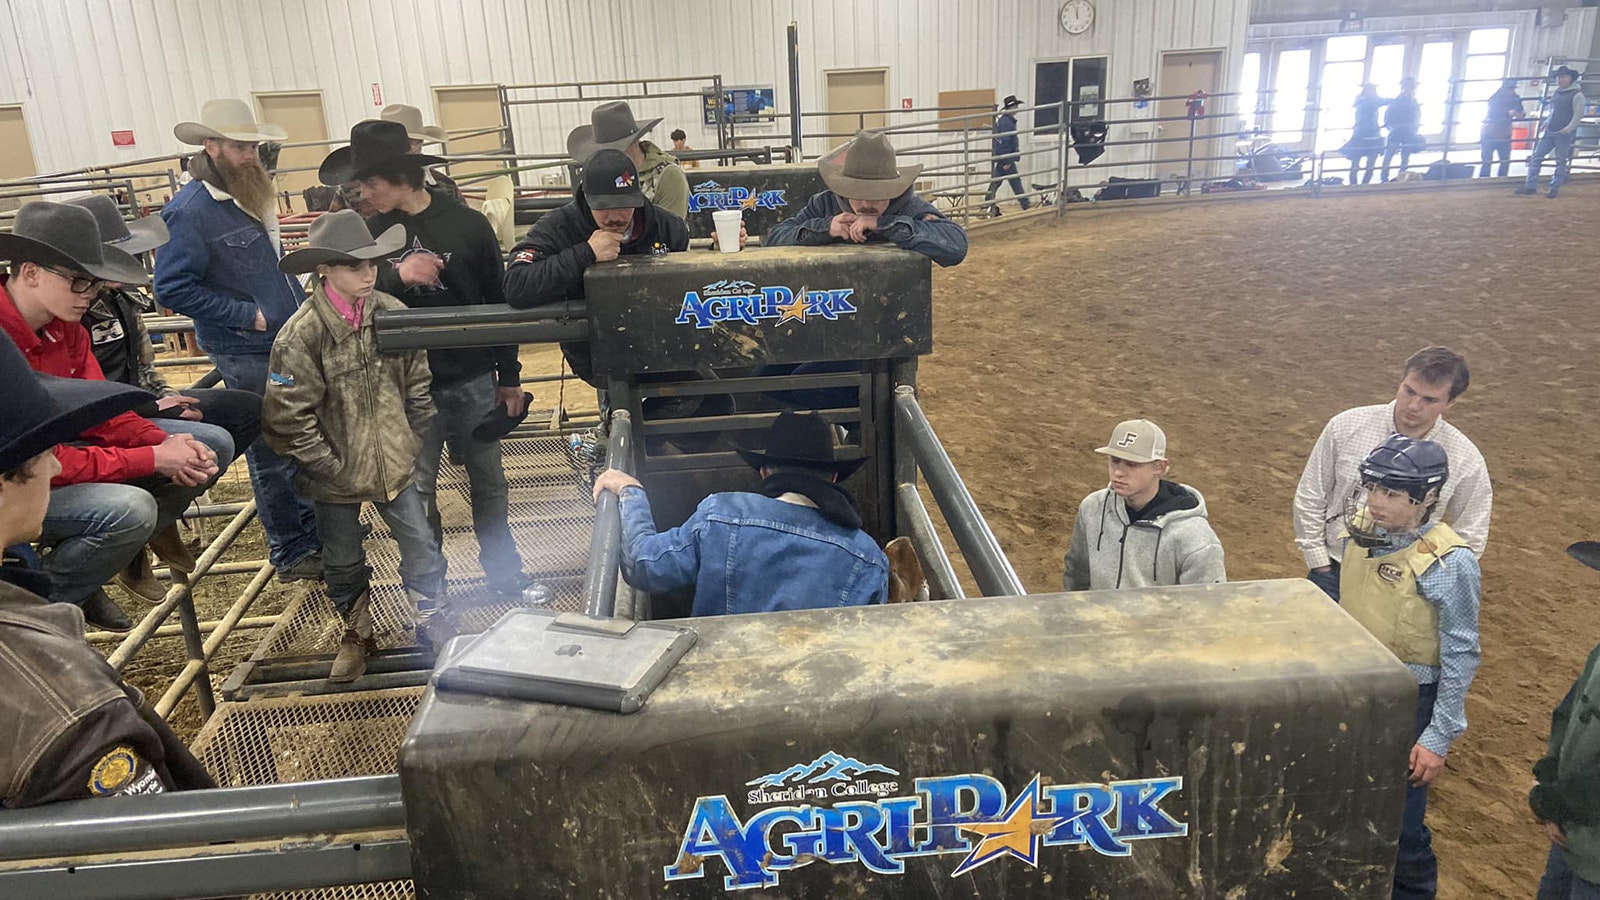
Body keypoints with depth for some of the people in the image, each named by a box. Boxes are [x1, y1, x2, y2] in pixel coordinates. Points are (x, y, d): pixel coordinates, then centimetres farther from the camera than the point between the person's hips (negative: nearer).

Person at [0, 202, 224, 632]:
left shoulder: (63, 323, -3)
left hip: (69, 446, 9)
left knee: (213, 447, 2)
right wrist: (153, 459, -28)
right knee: (130, 509, -35)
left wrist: (165, 442, -17)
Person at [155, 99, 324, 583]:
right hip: (247, 355, -8)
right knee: (273, 454, 4)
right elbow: (173, 288, -19)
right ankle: (292, 554, 18)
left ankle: (315, 526, 38)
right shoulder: (189, 211, -17)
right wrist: (250, 315, -19)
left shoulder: (250, 193, 10)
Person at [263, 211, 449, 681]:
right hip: (336, 476, -2)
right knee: (343, 562, 16)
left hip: (394, 464, 2)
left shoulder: (393, 313, -9)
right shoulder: (301, 334, -19)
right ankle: (357, 633, 38)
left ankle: (432, 619, 32)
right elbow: (288, 416, -16)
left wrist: (415, 440, 2)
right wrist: (329, 466, -13)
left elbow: (418, 385, 3)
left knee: (422, 545, 10)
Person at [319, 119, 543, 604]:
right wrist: (396, 276, -22)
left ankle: (504, 571, 29)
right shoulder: (370, 232, -1)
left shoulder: (468, 224, -4)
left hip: (472, 379, 0)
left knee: (489, 482, 12)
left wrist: (509, 378, 5)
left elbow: (499, 302, 2)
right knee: (416, 490, 7)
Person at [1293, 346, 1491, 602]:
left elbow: (1469, 540, 2)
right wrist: (1321, 567, -2)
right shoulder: (1346, 427, -9)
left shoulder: (1466, 461, -9)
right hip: (1333, 575, 0)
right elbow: (1309, 499, -1)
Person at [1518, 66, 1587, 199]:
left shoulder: (1577, 95, -8)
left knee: (1561, 161, 0)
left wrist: (1568, 129, -19)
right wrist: (1547, 122, 14)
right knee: (1536, 156, 1)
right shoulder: (1557, 92, 13)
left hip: (1564, 134, -7)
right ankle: (1531, 186, 3)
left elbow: (1578, 114, -12)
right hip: (1549, 132, 7)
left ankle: (1555, 189, 5)